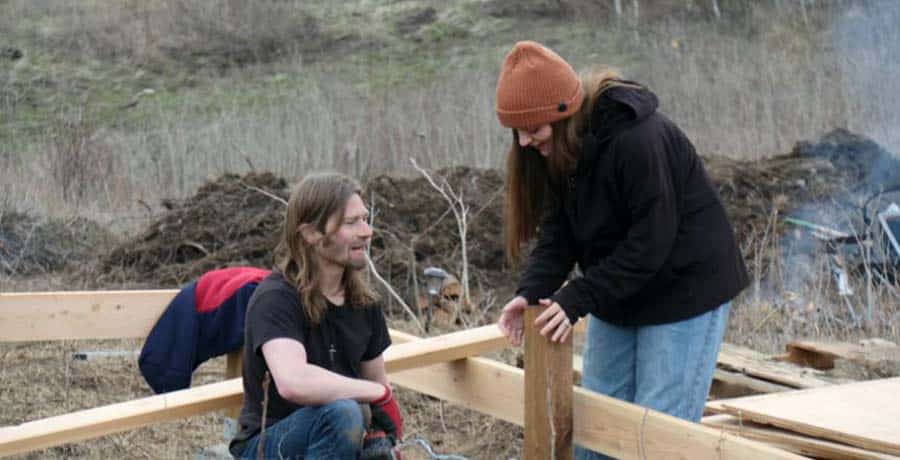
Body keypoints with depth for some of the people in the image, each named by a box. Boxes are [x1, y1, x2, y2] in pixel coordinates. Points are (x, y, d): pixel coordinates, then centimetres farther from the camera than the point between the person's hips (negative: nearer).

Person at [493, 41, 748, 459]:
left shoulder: (637, 139, -29)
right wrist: (532, 292, -20)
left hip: (683, 289, -8)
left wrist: (579, 298, -27)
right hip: (618, 295, 8)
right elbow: (557, 230, -4)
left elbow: (650, 240, -27)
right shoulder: (557, 148, -3)